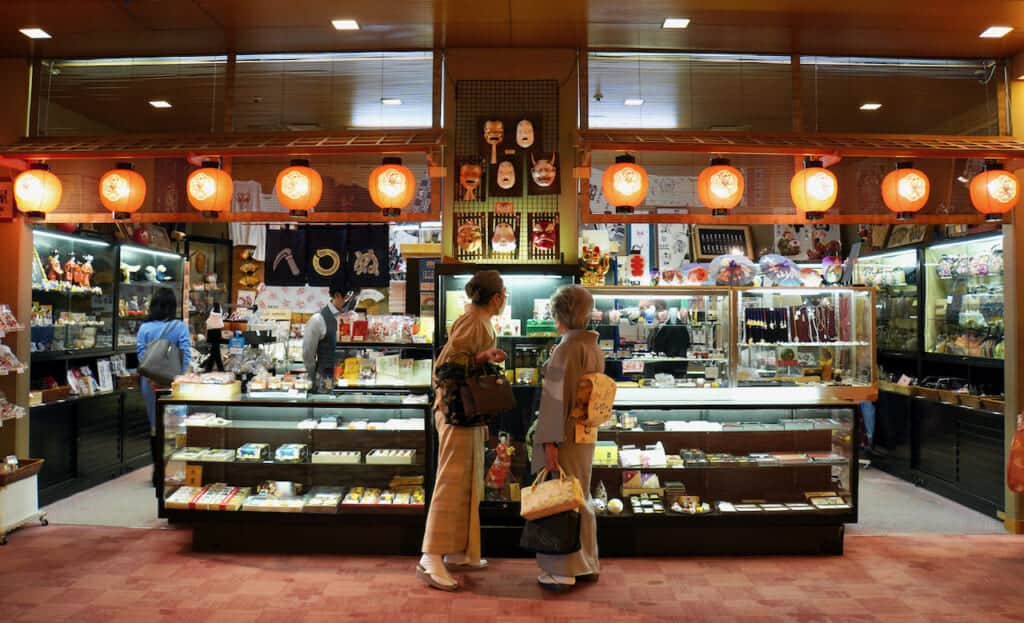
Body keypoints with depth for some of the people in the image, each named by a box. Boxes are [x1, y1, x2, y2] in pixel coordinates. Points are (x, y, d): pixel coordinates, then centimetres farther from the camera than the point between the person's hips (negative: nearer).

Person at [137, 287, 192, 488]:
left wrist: (151, 377, -8)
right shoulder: (180, 327, -7)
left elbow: (141, 354, -5)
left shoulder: (144, 328, 0)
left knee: (154, 424, 13)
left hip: (150, 381, 2)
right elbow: (186, 356, -11)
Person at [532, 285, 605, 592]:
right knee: (581, 497, 18)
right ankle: (586, 564, 28)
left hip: (564, 434, -8)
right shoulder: (595, 348, 8)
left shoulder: (567, 348, -16)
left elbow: (558, 396, -19)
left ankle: (563, 571, 10)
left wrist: (550, 440, -18)